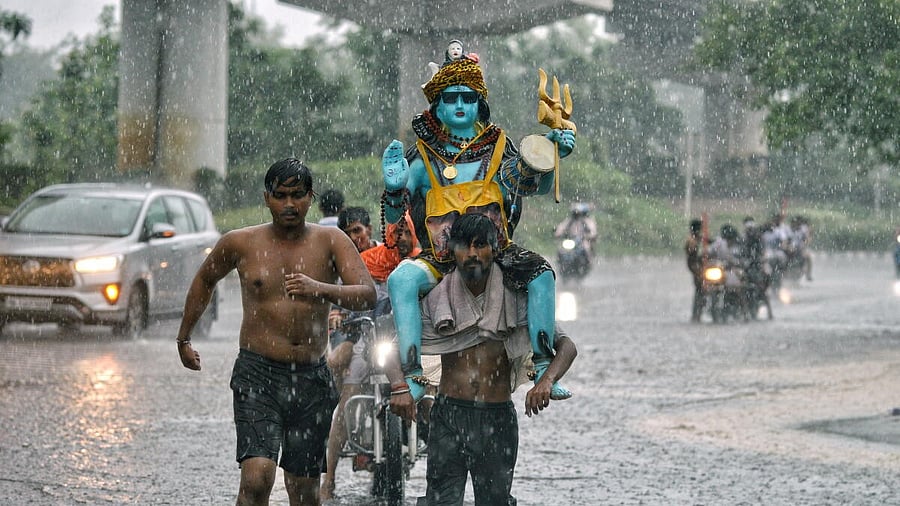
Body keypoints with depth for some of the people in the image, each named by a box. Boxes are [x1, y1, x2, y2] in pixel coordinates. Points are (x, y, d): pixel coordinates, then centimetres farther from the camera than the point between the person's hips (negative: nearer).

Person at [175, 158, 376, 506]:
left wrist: (319, 290, -30)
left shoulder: (330, 242, 1)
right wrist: (184, 339, 28)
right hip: (258, 373, -1)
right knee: (257, 477, -20)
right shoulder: (241, 243, 4)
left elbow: (368, 295, -12)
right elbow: (205, 280, 23)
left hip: (312, 379, 1)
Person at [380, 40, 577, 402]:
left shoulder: (498, 152, 12)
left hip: (496, 253, 1)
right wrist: (394, 186, -16)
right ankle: (412, 378, -31)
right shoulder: (424, 158, 9)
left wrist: (548, 160, -16)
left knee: (541, 274, -28)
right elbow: (393, 217, 5)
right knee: (401, 279, -31)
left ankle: (543, 370, -24)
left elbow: (538, 187, 3)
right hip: (440, 260, 0)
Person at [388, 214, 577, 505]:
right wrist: (399, 387, -16)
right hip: (449, 414, -1)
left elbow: (566, 346, -2)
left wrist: (546, 381, -22)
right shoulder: (436, 300, 1)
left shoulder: (515, 301, 0)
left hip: (498, 419, 1)